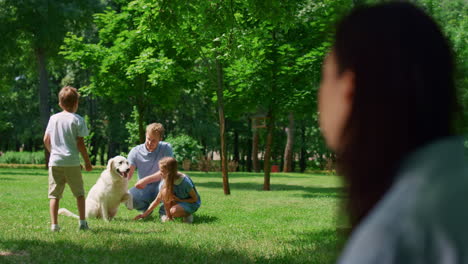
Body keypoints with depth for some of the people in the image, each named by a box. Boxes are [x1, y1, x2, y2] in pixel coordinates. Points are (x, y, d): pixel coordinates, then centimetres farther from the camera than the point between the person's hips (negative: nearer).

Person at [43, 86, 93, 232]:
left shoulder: (54, 118, 8)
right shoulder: (77, 120, -3)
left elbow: (46, 140, 8)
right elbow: (80, 143, -5)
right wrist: (87, 161, 4)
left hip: (55, 161, 3)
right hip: (72, 162, -3)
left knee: (54, 194, 2)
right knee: (79, 193, 10)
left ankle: (54, 224, -5)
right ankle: (82, 222, 8)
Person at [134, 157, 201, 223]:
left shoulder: (185, 181, -26)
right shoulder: (166, 180, -12)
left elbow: (195, 199, -15)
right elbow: (158, 199, -7)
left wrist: (179, 200, -23)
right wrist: (145, 214, -11)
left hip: (191, 203, -5)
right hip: (177, 202, 5)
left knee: (174, 211, -35)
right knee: (165, 191, -25)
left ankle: (187, 214, -4)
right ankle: (168, 216, -11)